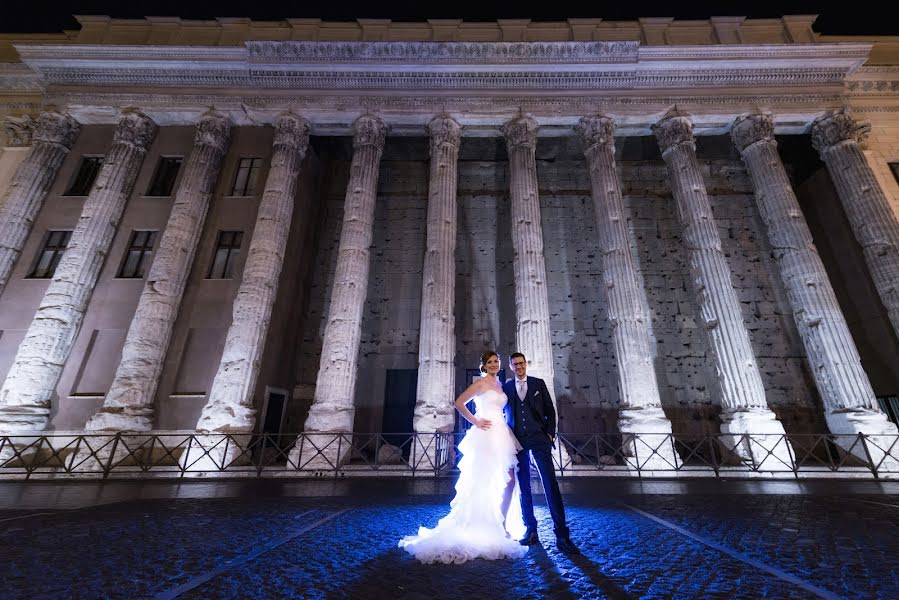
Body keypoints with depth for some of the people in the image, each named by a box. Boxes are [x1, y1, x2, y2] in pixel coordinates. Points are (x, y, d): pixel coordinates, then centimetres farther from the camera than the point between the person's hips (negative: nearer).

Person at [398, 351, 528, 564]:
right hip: (487, 436, -8)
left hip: (502, 435, 8)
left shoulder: (499, 384, 16)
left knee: (510, 481, 9)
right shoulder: (480, 383, -6)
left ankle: (501, 526, 24)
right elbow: (459, 403, -11)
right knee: (483, 484, -2)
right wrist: (476, 422, -11)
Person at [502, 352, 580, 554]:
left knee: (550, 483, -9)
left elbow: (550, 410, 8)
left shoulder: (538, 383, 7)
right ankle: (531, 530, 17)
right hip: (517, 441, 1)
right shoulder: (506, 387, 6)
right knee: (523, 487, 6)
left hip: (538, 438, -1)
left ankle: (562, 535, -4)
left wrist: (550, 434, -1)